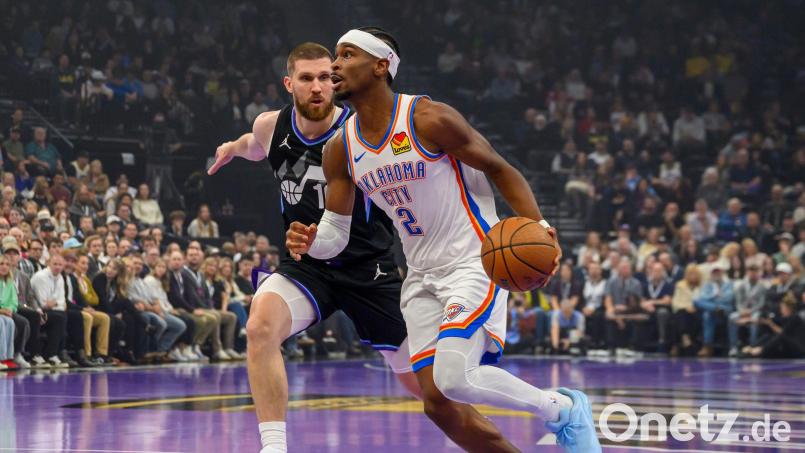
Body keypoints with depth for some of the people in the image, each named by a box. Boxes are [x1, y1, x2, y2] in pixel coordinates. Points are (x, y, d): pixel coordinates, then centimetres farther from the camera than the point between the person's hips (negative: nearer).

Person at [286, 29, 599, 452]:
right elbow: (336, 231, 8)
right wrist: (309, 242, -16)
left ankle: (565, 409, -1)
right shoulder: (340, 150, 2)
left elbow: (499, 169, -8)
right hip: (422, 276, 7)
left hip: (475, 263, -7)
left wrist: (538, 226, -23)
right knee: (438, 404, 0)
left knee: (454, 379, -24)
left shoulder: (429, 119, -16)